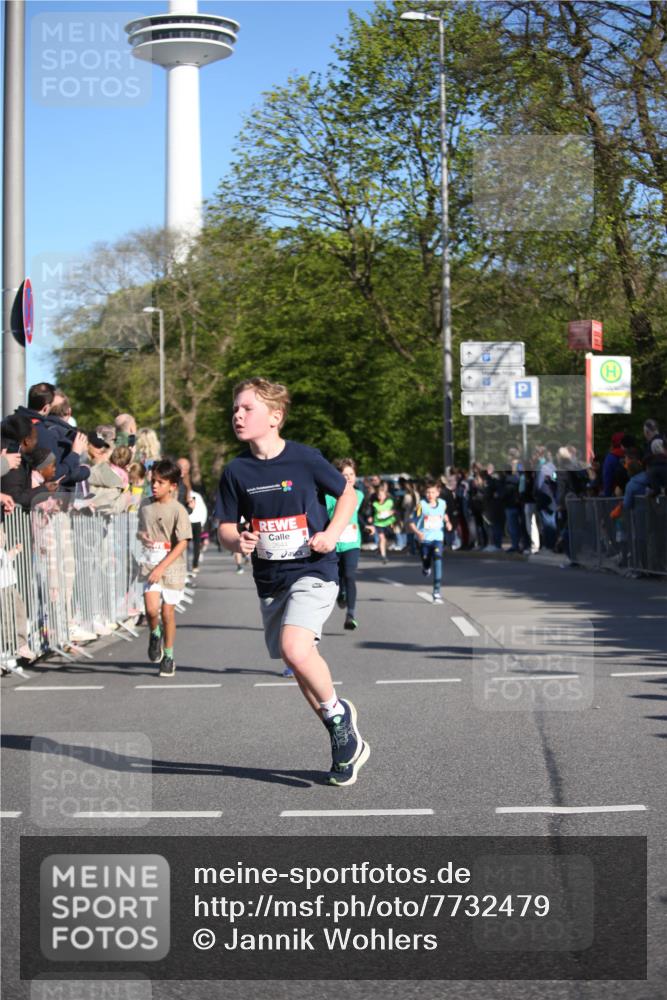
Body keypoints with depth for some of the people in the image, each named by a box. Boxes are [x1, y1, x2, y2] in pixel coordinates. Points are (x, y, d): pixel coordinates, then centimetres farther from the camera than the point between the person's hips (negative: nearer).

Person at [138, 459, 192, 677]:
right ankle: (155, 635, 17)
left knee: (168, 612, 4)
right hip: (150, 564, 3)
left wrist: (161, 567, -17)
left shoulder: (178, 510, -11)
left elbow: (182, 544, -12)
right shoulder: (146, 505, 5)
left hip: (172, 566, -3)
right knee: (151, 608, -15)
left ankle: (168, 656, 20)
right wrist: (142, 536, -5)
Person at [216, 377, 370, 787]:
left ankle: (337, 711, 1)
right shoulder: (237, 471, 0)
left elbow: (348, 493, 4)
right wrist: (237, 541, -15)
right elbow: (226, 525, 7)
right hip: (270, 580, 5)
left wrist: (332, 533, -11)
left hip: (313, 571, -5)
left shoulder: (305, 459, -9)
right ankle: (346, 741, 26)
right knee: (299, 663, 9)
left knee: (295, 650, -25)